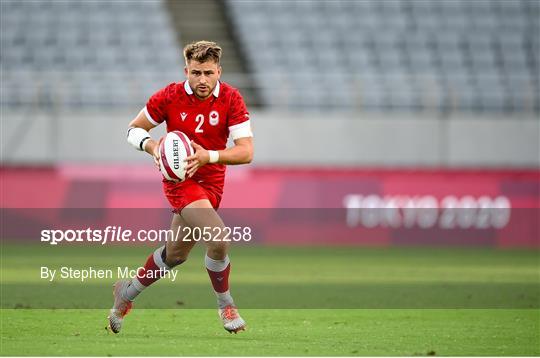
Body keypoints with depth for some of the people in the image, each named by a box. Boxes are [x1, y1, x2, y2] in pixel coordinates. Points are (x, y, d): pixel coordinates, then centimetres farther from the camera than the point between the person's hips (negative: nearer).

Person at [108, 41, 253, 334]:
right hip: (179, 179, -4)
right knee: (218, 239, -25)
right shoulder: (169, 97, -13)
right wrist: (151, 145, -22)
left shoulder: (231, 99, -11)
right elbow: (134, 129, 0)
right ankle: (226, 305, -2)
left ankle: (127, 292, 42)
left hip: (211, 182, 4)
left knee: (175, 254, 17)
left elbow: (246, 151, -17)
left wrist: (208, 156, -32)